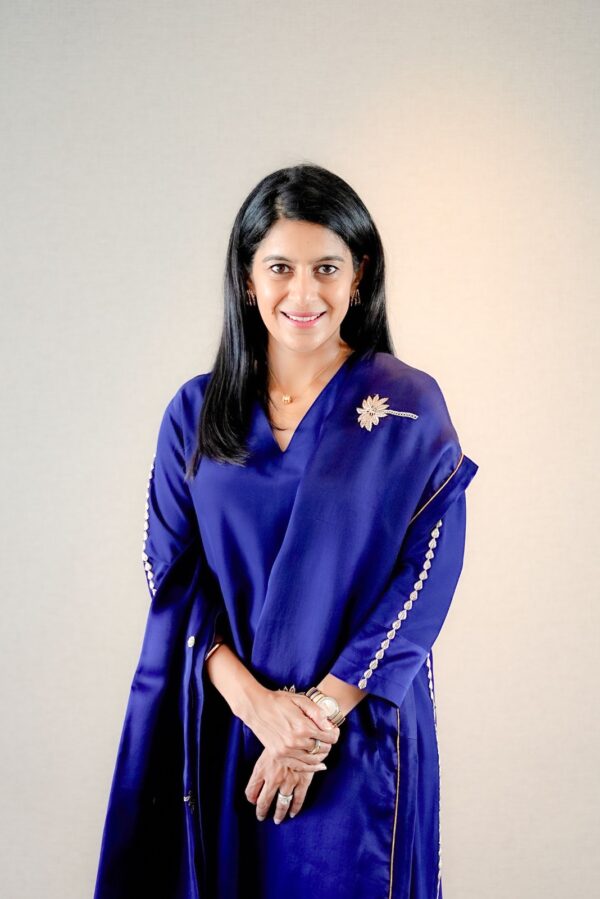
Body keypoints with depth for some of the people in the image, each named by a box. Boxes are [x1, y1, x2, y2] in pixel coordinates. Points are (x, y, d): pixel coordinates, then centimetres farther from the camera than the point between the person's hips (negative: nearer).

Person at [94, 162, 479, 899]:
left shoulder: (409, 408, -6)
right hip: (217, 728, 2)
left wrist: (323, 710, -14)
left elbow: (425, 583, -10)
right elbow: (174, 576, -1)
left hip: (361, 736, -2)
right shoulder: (197, 411, 2)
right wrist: (255, 701, -14)